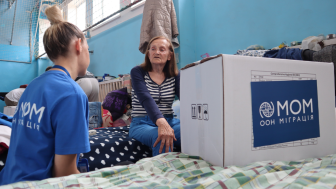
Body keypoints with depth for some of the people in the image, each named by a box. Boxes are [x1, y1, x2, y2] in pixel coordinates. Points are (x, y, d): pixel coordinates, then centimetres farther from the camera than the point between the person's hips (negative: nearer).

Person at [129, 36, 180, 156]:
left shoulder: (175, 76, 9)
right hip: (141, 123, -3)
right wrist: (161, 122, -39)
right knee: (161, 138, -37)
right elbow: (146, 98, -20)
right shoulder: (138, 72, -1)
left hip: (169, 121, 3)